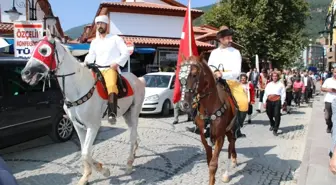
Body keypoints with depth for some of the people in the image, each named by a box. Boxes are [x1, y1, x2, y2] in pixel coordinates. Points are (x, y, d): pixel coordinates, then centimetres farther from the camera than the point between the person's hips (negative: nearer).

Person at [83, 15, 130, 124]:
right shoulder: (94, 42, 23)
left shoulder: (115, 38, 10)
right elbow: (91, 55, 21)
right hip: (97, 70, 6)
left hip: (111, 69, -6)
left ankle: (112, 114, -45)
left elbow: (126, 53, 3)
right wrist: (86, 61, -2)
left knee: (111, 85, -35)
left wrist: (117, 63, -12)